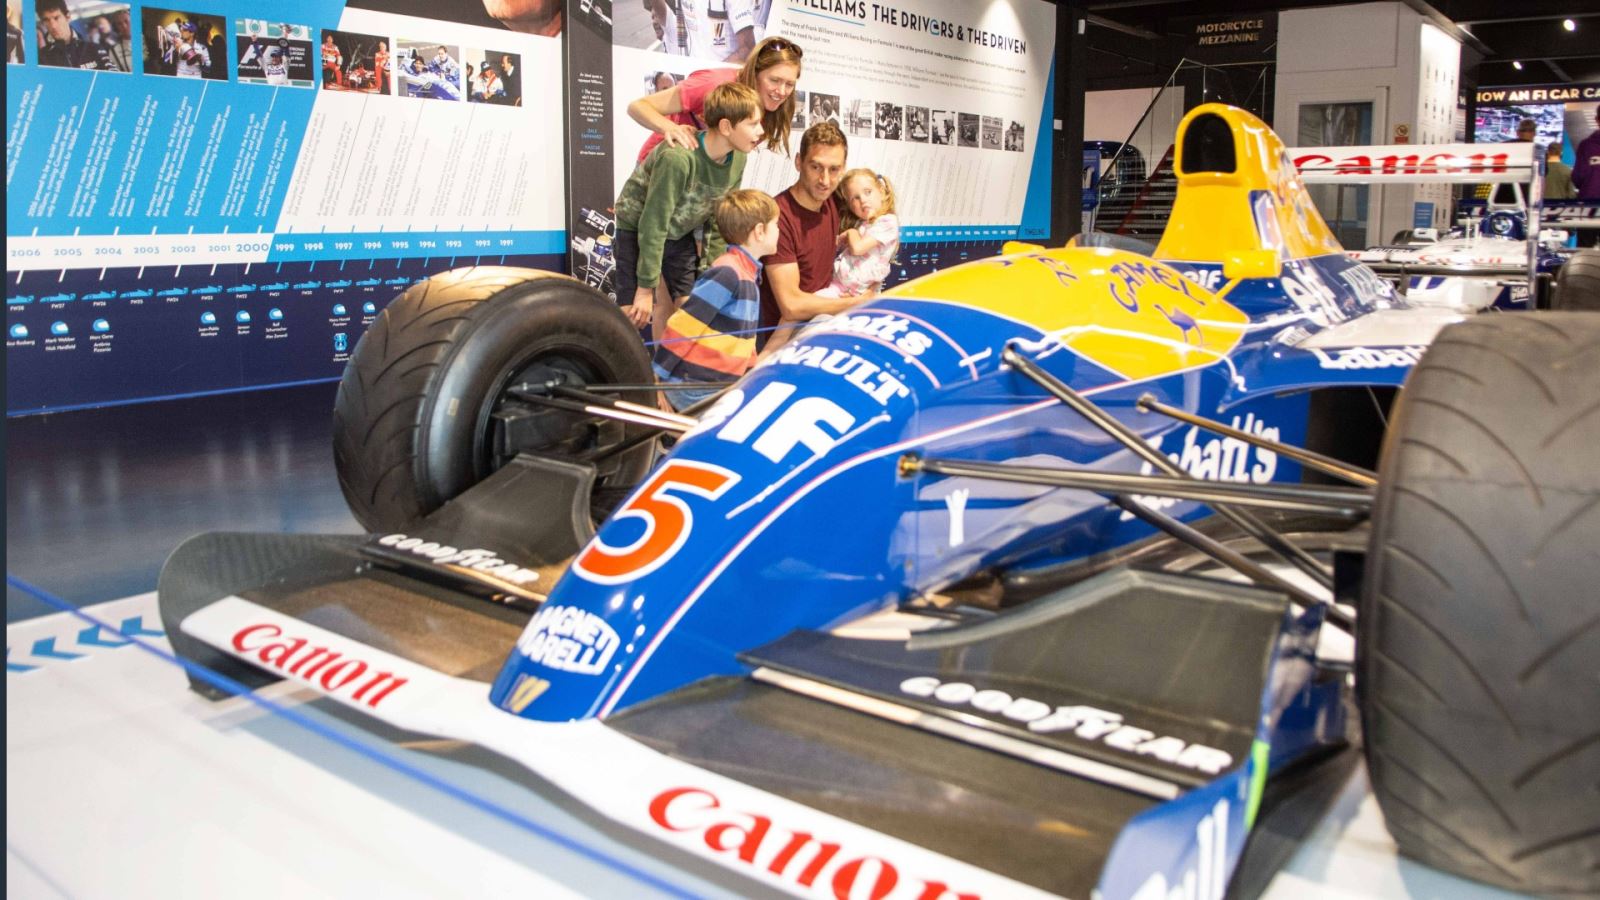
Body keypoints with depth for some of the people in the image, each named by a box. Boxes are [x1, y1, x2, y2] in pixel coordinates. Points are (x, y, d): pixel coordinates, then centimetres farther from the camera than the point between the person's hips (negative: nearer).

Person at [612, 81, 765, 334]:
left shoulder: (737, 159, -13)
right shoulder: (678, 157, -34)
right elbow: (654, 225, -27)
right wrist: (646, 288, -22)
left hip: (681, 233, 6)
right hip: (638, 227, -6)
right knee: (633, 316, -13)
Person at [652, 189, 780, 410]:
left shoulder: (748, 275, 12)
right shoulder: (728, 274, -19)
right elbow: (681, 328, -20)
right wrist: (655, 379, -17)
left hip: (722, 385, 9)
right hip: (696, 389, -9)